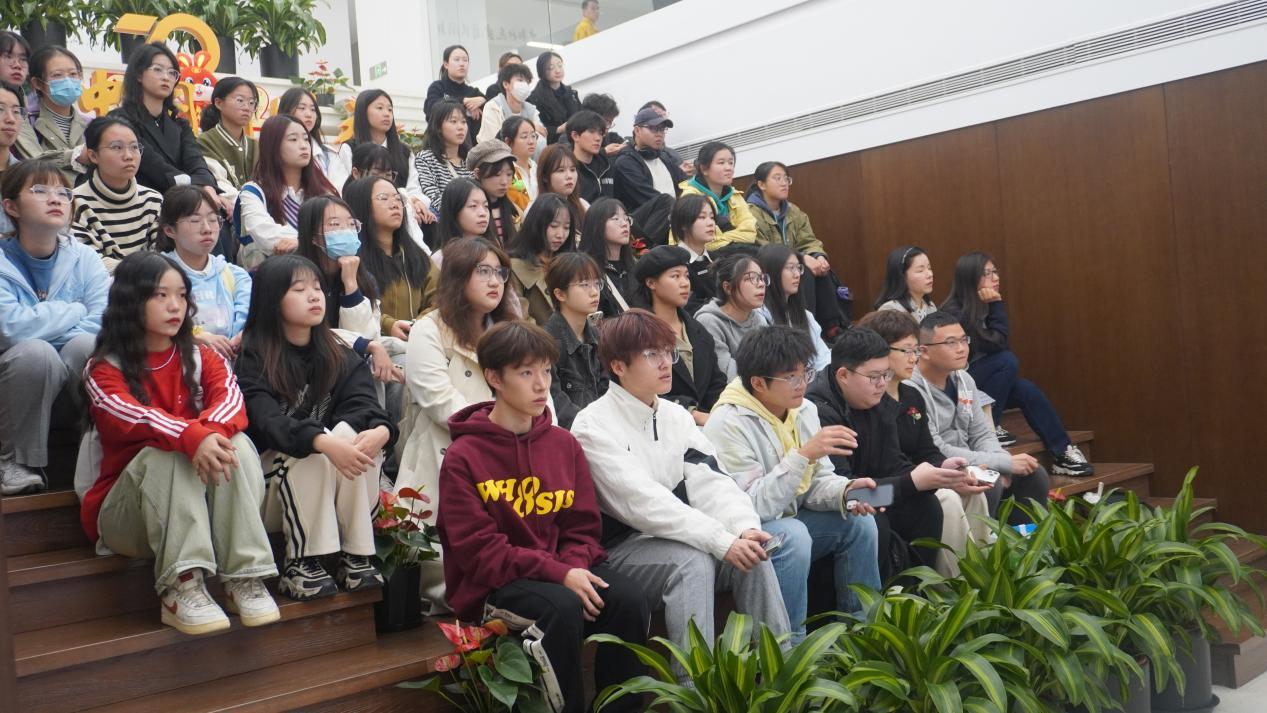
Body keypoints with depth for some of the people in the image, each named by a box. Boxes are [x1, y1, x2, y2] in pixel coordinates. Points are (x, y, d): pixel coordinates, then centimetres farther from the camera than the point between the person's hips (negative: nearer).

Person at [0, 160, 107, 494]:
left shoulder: (84, 258, 0)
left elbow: (104, 322, -15)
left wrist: (39, 326, -24)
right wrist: (75, 311, -13)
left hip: (75, 386, 2)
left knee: (87, 345, -28)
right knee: (34, 353, -33)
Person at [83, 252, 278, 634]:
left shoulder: (202, 358, 7)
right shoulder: (104, 369, -3)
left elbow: (230, 396, -14)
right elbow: (130, 415, -26)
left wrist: (213, 430, -39)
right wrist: (191, 437, -45)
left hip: (203, 506, 3)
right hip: (125, 514, -3)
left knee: (238, 444, -26)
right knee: (165, 454, -32)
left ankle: (244, 579, -29)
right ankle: (181, 587, -41)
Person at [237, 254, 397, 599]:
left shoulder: (336, 354, 7)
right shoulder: (253, 357, -7)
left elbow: (362, 400, -10)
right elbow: (266, 420, -24)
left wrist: (381, 430, -35)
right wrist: (324, 442, -42)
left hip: (330, 490, 4)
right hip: (269, 472, -4)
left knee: (351, 433, -25)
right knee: (315, 454, -32)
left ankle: (356, 558, -24)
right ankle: (299, 566, -26)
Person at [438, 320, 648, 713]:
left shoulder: (564, 444, 7)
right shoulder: (463, 458, -7)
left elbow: (583, 527, 9)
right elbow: (479, 551, -13)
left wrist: (574, 567, -14)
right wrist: (556, 573, -22)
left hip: (564, 570, 5)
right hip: (492, 584, -4)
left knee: (629, 597, -22)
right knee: (563, 607, -33)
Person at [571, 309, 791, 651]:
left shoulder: (676, 415, 10)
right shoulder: (593, 426, -12)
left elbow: (710, 481, 0)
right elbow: (643, 502, -23)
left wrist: (745, 527, -21)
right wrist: (722, 541, -29)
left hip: (677, 539, 6)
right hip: (618, 549, -6)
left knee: (753, 556, -17)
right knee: (692, 560, -32)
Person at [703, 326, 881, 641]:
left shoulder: (804, 410, 2)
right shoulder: (728, 425, -23)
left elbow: (817, 482, 5)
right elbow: (751, 506, -29)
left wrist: (846, 491, -18)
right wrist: (803, 455, -35)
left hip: (789, 520, 8)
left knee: (858, 520, -4)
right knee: (793, 534, -33)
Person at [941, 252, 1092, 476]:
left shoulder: (984, 305, 8)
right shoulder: (954, 311, -19)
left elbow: (998, 344, 6)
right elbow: (995, 344, -21)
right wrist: (997, 306, -18)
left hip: (980, 379, 8)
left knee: (1027, 390, -18)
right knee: (1008, 361, -28)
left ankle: (1063, 454, -13)